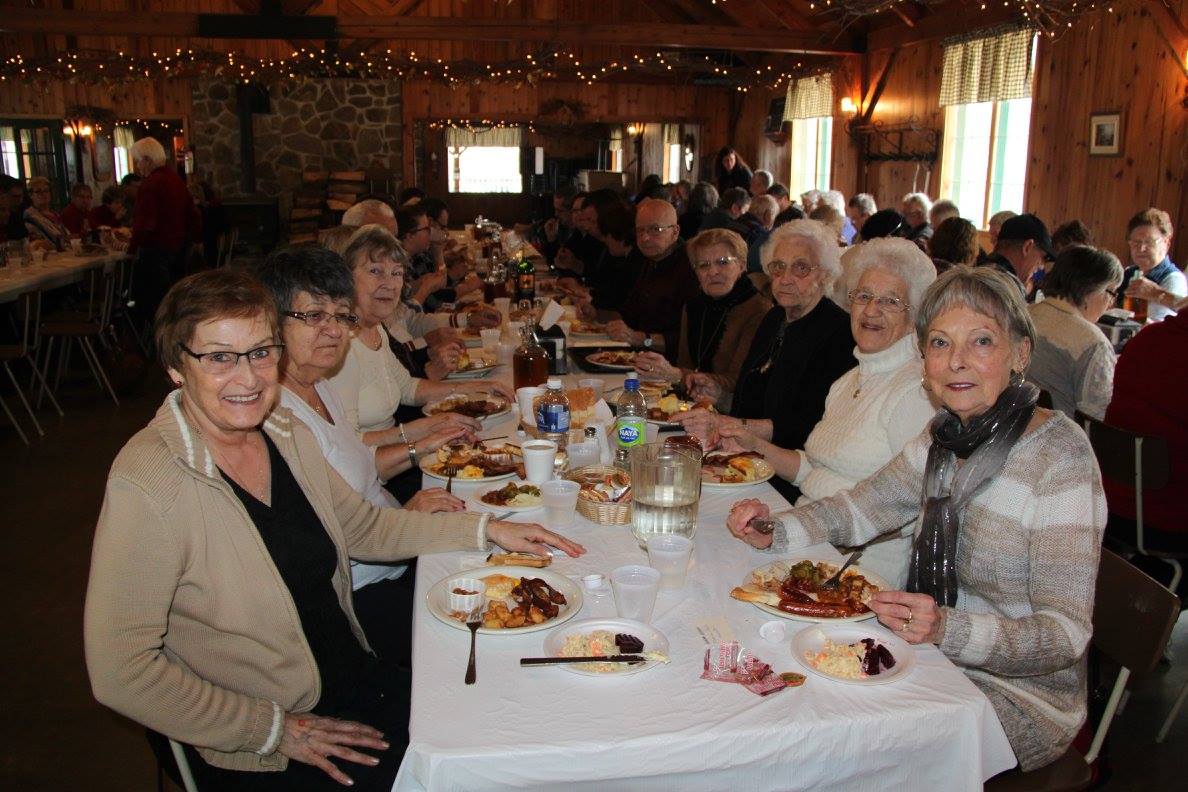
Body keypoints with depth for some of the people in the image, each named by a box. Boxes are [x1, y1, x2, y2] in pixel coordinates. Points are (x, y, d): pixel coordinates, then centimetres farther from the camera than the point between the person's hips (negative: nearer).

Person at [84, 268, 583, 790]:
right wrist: (275, 730, -15)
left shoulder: (286, 433, 0)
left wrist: (485, 530, 5)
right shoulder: (147, 483, -21)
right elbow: (120, 674, -20)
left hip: (362, 683, 6)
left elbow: (362, 527, 13)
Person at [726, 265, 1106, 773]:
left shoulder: (1061, 458, -21)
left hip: (1021, 695, -6)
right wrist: (774, 532, -11)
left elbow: (1065, 635, -22)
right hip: (937, 658, 6)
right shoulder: (947, 435, 0)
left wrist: (947, 629, -38)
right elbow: (863, 505, 7)